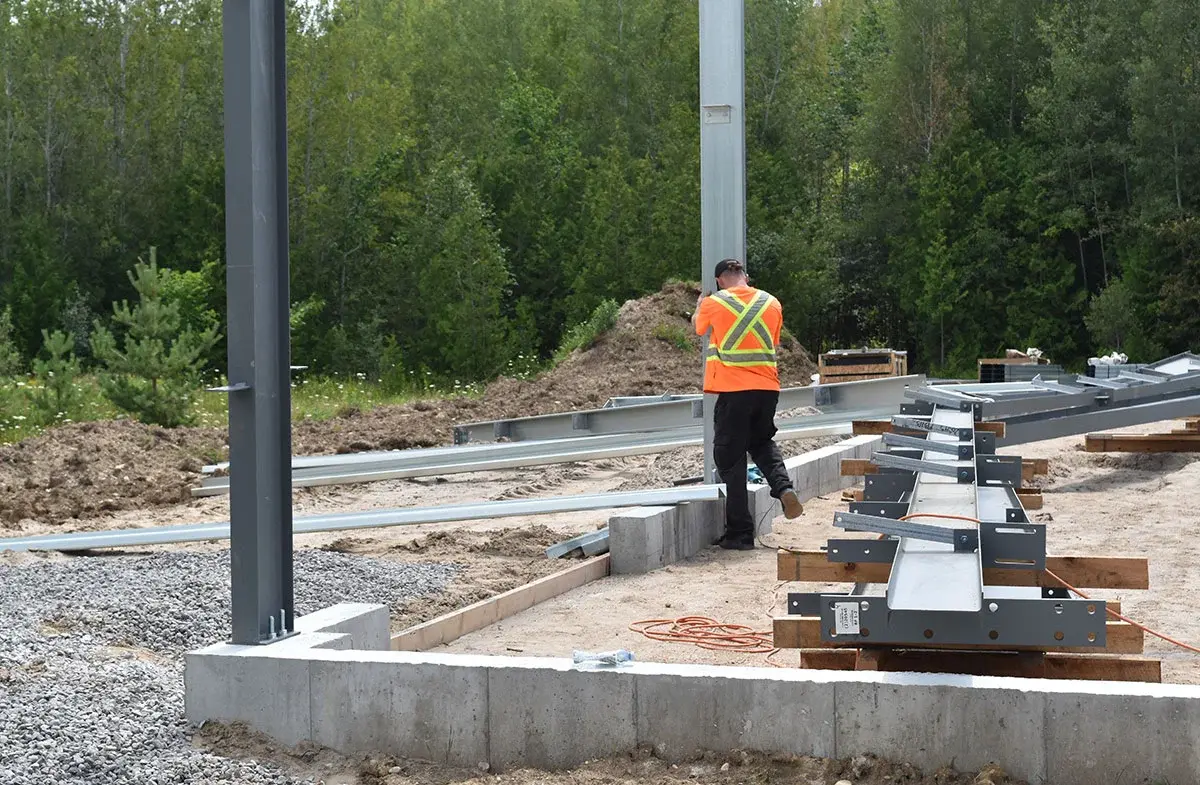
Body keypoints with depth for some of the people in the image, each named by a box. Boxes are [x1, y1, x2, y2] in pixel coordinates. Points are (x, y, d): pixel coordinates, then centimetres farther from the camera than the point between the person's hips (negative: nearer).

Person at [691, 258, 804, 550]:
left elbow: (698, 326, 20)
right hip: (767, 387, 4)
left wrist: (700, 304, 42)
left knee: (731, 459, 3)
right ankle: (783, 486, -1)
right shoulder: (772, 303, 7)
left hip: (733, 389, -4)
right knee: (762, 441, 27)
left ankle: (740, 533, 1)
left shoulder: (713, 304, -2)